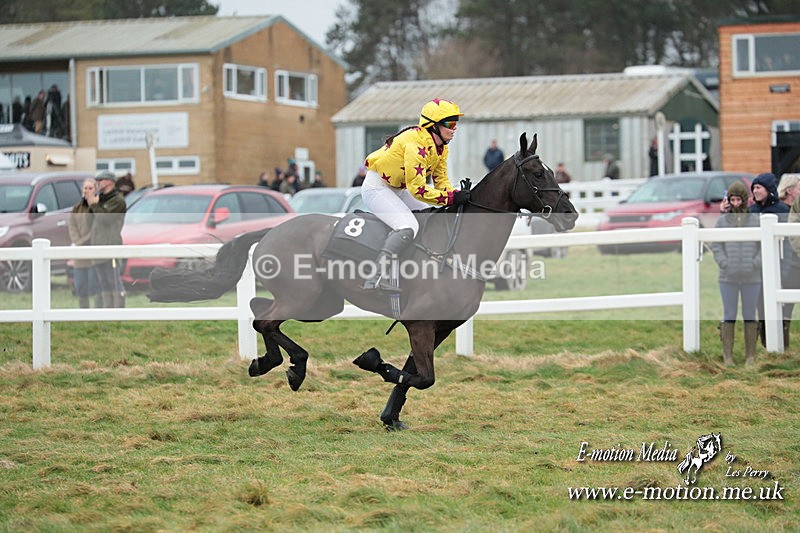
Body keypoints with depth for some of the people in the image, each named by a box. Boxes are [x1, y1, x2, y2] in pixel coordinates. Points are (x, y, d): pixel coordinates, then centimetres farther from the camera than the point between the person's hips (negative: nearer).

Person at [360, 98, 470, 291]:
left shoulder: (440, 146, 2)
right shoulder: (417, 144, -29)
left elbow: (440, 180, 6)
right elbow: (417, 188, -31)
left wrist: (457, 195, -14)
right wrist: (452, 198, -31)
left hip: (398, 189, 11)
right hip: (377, 187, -11)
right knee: (408, 226, -29)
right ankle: (376, 278, -37)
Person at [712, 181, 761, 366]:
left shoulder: (756, 221, 4)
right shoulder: (722, 221, 5)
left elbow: (764, 246, 4)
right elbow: (716, 247, 4)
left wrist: (754, 265, -8)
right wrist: (725, 265, -9)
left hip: (751, 278, 0)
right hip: (728, 278, 0)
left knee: (750, 316, 4)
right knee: (729, 316, 0)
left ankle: (750, 355, 10)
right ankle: (727, 355, 5)